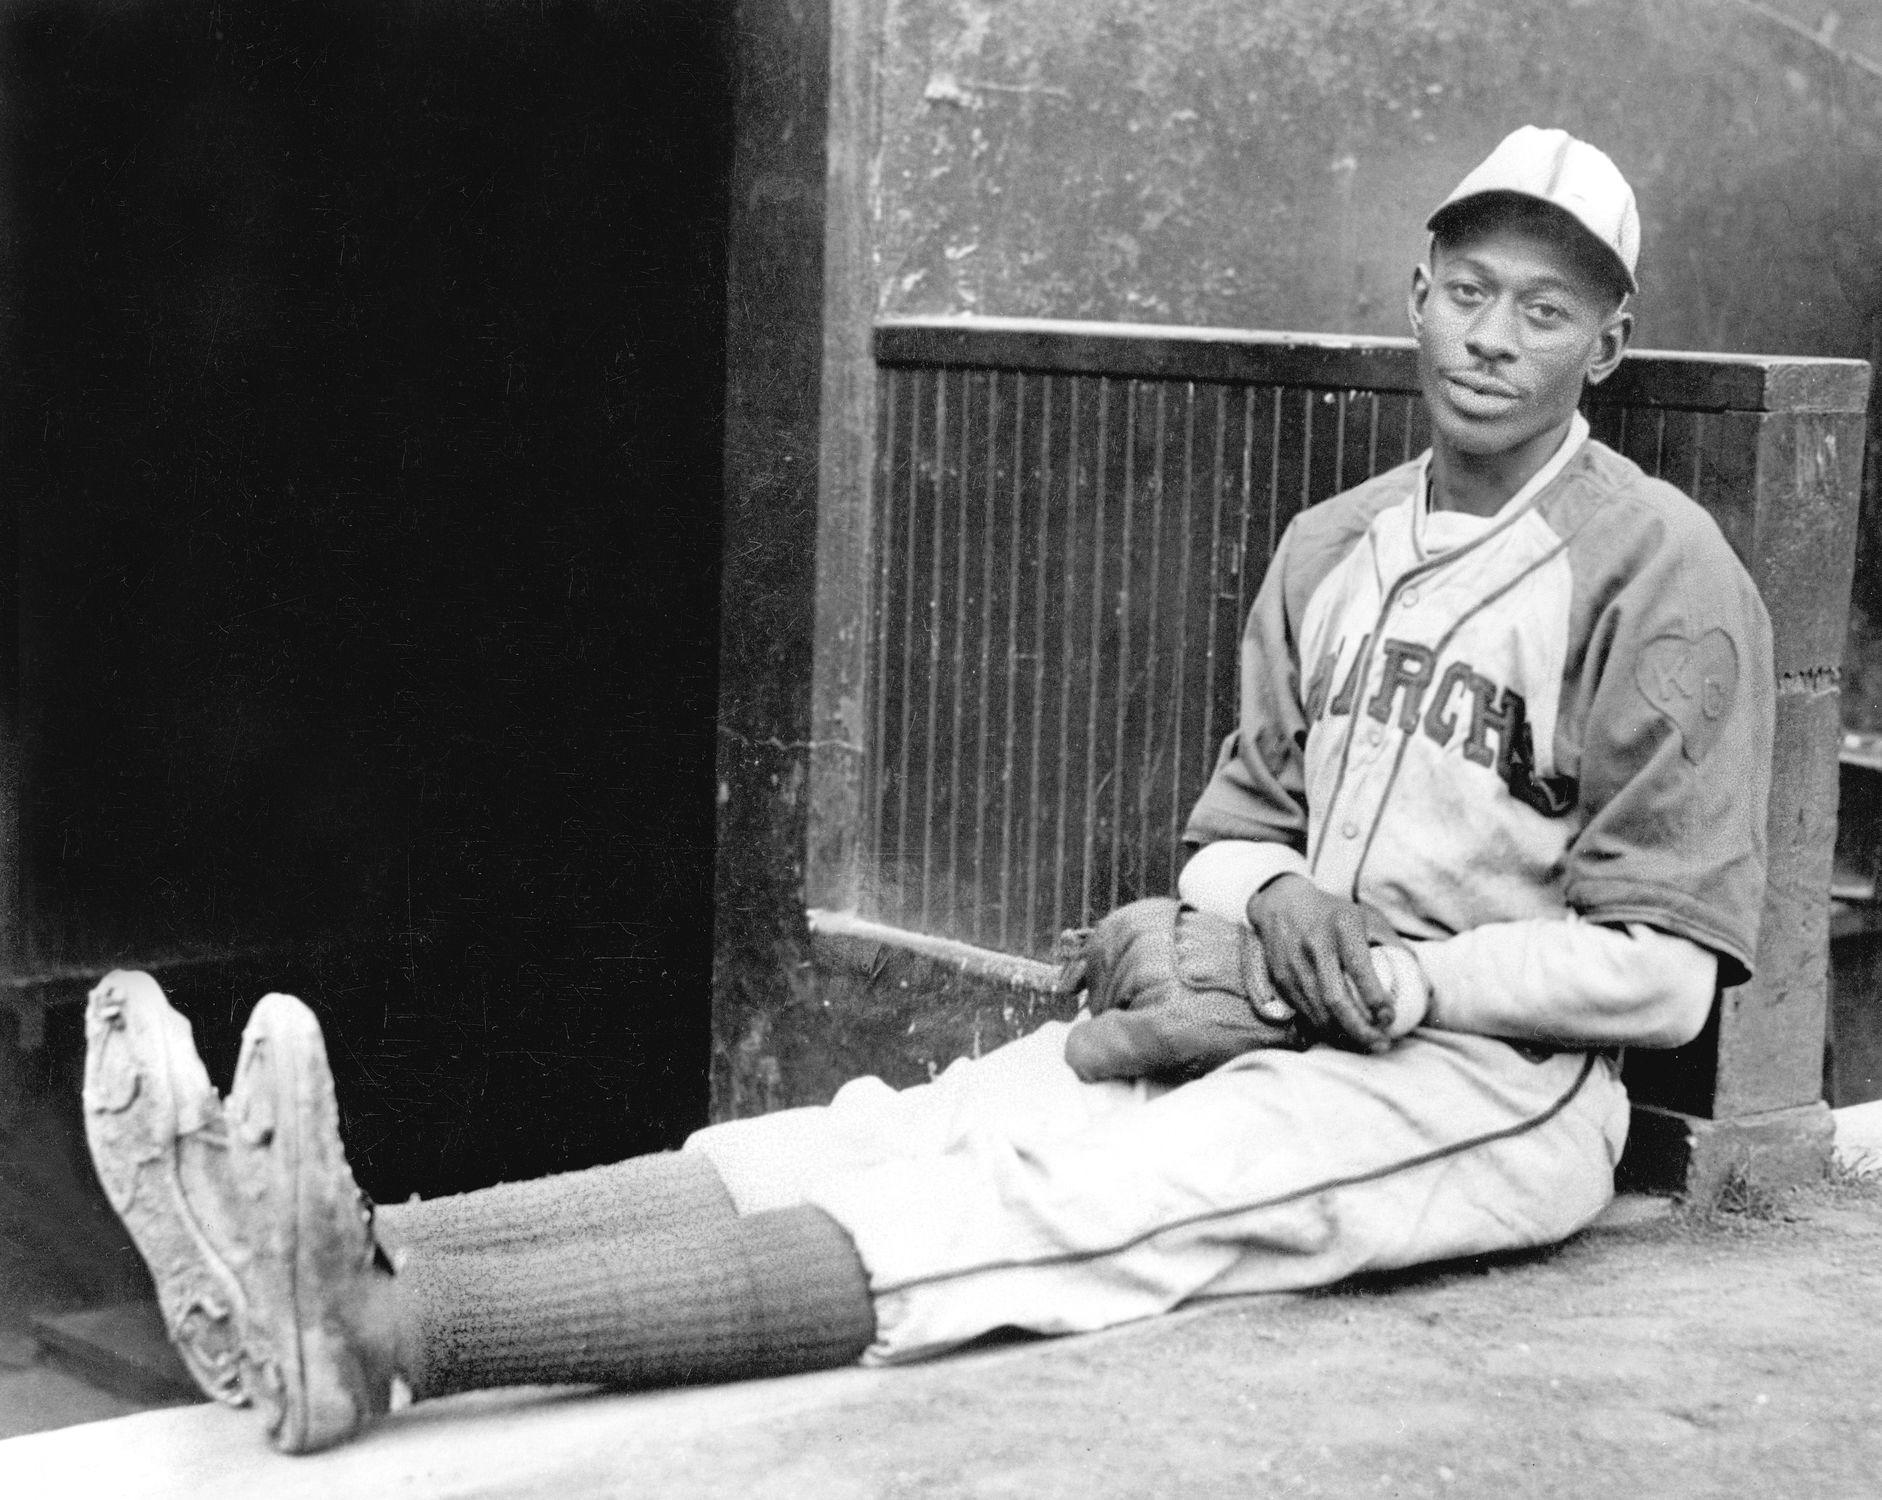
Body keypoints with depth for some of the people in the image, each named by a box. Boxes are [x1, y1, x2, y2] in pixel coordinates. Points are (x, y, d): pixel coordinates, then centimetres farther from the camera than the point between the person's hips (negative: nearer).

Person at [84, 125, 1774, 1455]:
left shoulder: (1666, 576, -5)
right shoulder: (1330, 549, 15)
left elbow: (1664, 967, -8)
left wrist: (1397, 982, -17)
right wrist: (1268, 905, -6)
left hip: (1493, 1075, -7)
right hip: (1260, 1022, 7)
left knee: (1045, 1201, -29)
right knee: (894, 1133, -18)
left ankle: (395, 1327, -46)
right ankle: (357, 1263, -35)